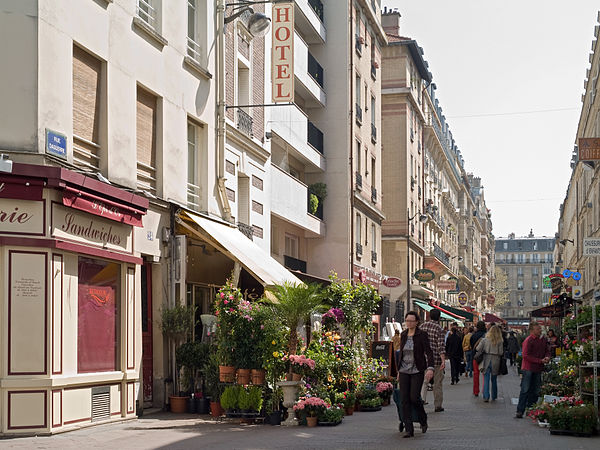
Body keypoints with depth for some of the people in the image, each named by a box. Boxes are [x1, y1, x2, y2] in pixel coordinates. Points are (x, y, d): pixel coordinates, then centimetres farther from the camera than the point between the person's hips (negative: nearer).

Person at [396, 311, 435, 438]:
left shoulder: (422, 335, -7)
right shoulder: (403, 335, 8)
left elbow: (428, 352, -13)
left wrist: (430, 368, -28)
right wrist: (398, 370, 21)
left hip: (417, 370, -4)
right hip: (404, 371, 4)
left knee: (414, 397, -10)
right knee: (405, 399, -3)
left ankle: (423, 419, 21)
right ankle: (409, 429, 0)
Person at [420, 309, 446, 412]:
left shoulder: (422, 327, 5)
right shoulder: (439, 329, -9)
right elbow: (441, 346, -17)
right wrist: (443, 361, -19)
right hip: (436, 359, -3)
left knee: (423, 382, 4)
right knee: (437, 384, 8)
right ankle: (438, 406, 16)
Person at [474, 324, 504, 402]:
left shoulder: (485, 339, -5)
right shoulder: (500, 341, -7)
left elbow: (478, 349, -6)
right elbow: (501, 353, -7)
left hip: (486, 361, -1)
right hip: (495, 362, 1)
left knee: (486, 380, 2)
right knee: (494, 380, 14)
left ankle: (486, 397, -7)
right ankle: (494, 397, 21)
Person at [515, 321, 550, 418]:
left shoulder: (543, 340, 8)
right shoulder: (528, 341, -13)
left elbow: (547, 351, 20)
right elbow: (526, 356, -17)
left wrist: (547, 357, -5)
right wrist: (540, 361, -19)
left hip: (538, 369, 7)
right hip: (528, 368, -7)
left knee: (535, 391, 11)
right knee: (525, 390, -8)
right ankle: (520, 411, -6)